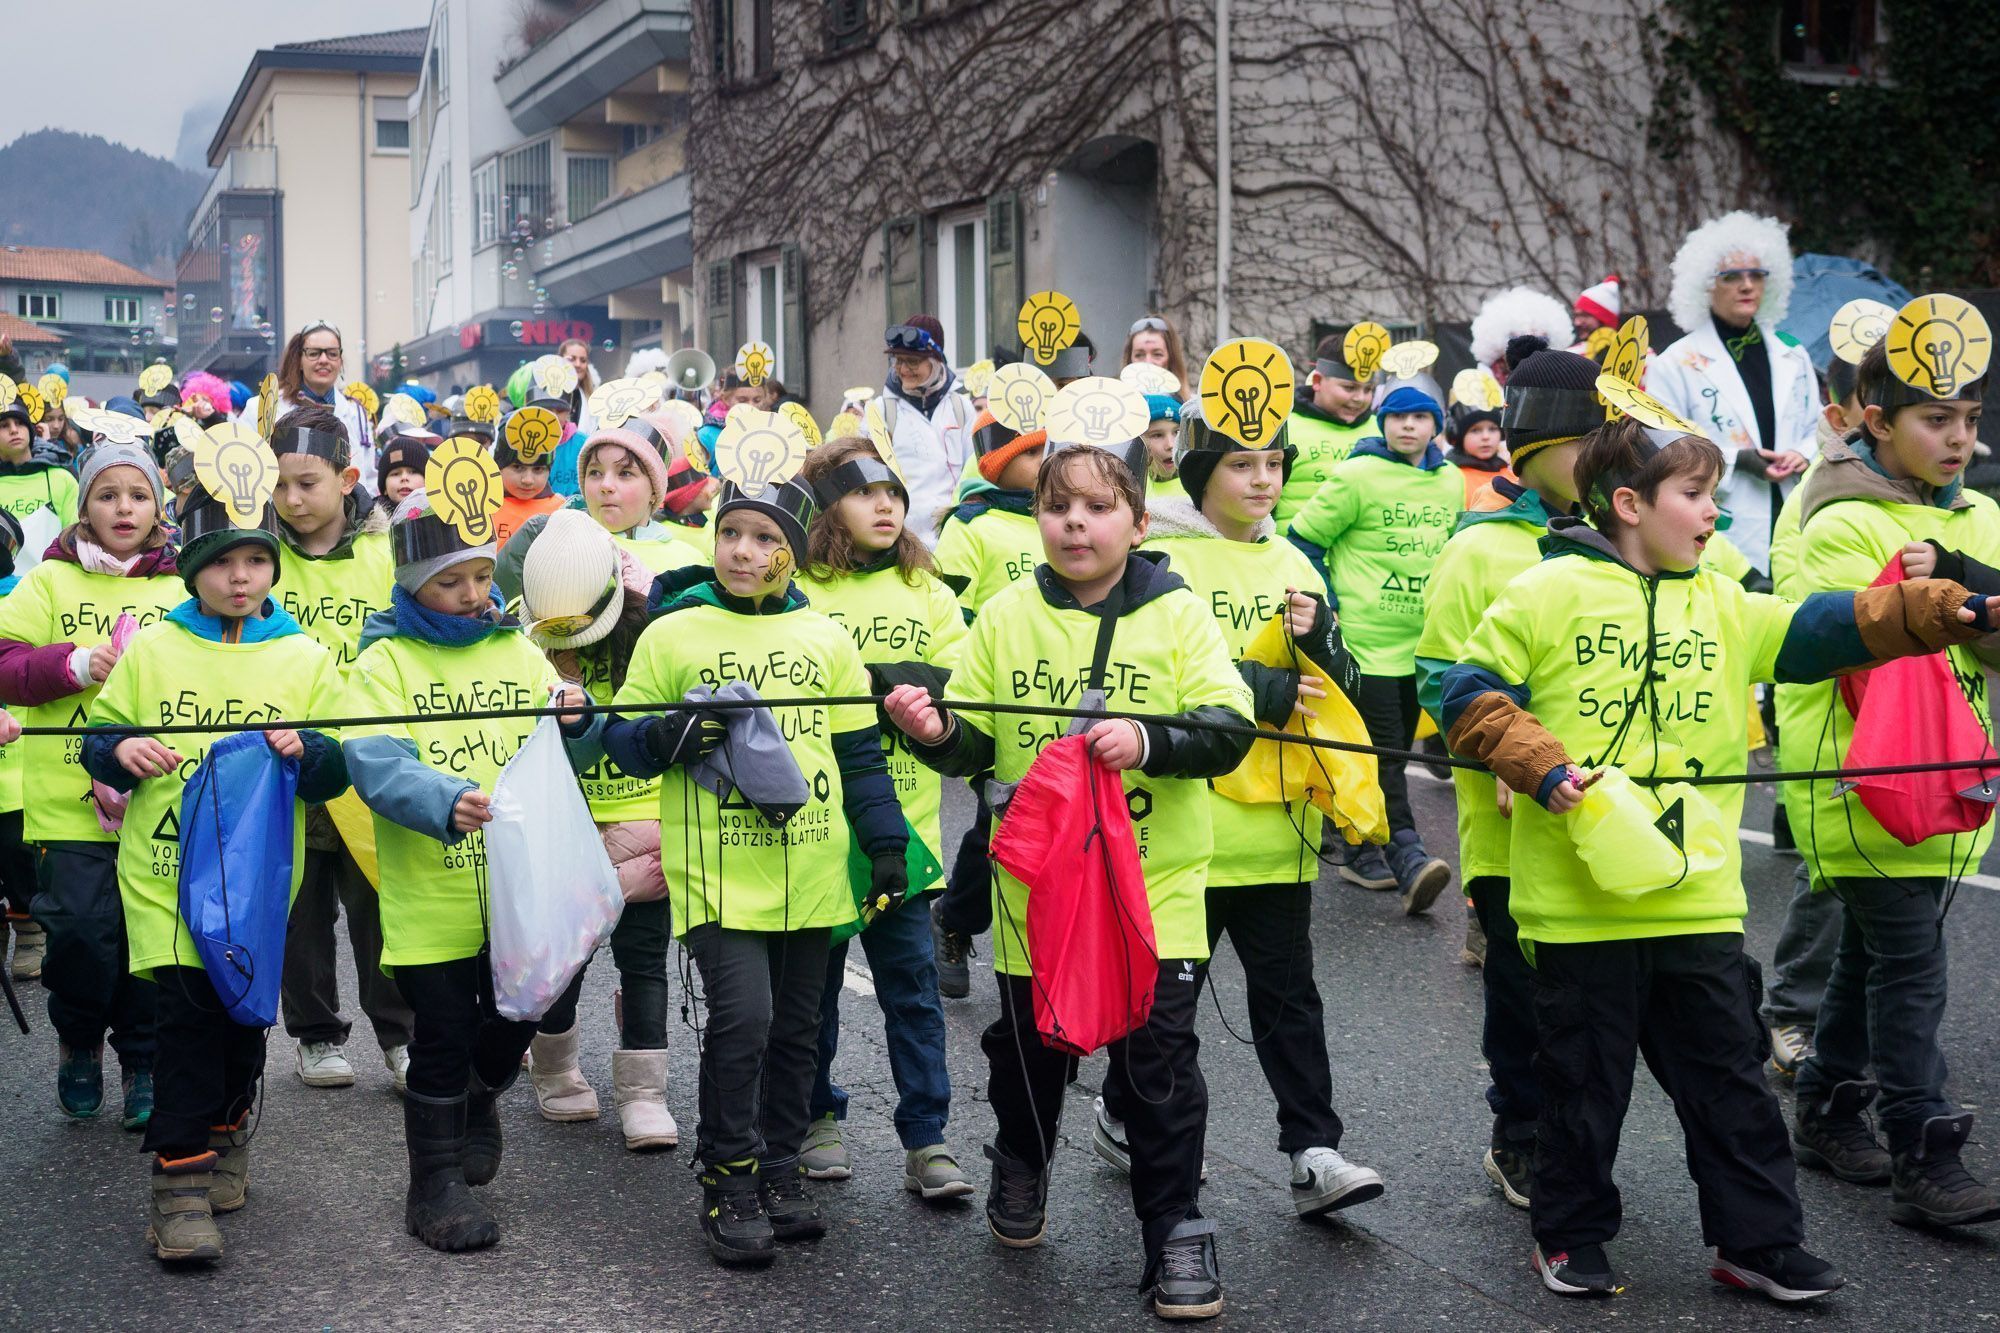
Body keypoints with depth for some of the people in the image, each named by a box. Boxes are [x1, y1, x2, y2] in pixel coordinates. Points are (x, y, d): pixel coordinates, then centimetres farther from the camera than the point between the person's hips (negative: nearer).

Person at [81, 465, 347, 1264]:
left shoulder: (306, 660, 6)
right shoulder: (150, 651, 5)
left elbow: (339, 771, 5)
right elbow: (97, 740, 11)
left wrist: (305, 750, -16)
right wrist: (122, 751, -12)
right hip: (165, 870, -1)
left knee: (244, 1011, 8)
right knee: (187, 1009, -11)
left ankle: (225, 1130, 35)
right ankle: (181, 1179, -6)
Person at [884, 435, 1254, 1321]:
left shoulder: (1178, 614, -3)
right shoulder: (1005, 617, 3)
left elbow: (1228, 731, -10)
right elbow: (975, 748, 5)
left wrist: (1149, 742, -27)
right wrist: (937, 732, -17)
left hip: (1155, 882, -2)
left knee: (1159, 1057, -2)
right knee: (1029, 1045, 16)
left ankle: (1175, 1227, 12)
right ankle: (1021, 1168, 44)